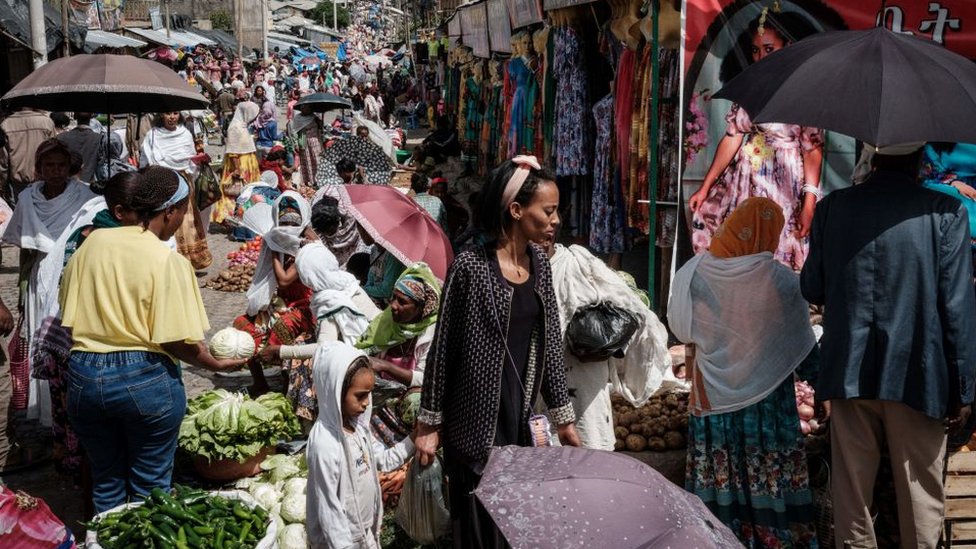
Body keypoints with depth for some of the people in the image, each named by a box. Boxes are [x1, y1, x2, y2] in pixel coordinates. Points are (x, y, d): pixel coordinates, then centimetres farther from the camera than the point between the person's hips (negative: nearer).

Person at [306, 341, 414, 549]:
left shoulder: (357, 424, -3)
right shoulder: (325, 444, -29)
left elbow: (383, 460, 8)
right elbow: (328, 506, -24)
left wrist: (413, 439, -5)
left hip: (366, 526, 8)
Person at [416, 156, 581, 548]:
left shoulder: (540, 264, 5)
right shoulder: (471, 266, -14)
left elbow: (550, 343, 10)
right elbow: (442, 348, -9)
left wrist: (563, 417, 13)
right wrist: (429, 424, -6)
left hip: (522, 417, 6)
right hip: (477, 420, -6)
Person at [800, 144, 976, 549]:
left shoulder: (832, 207, -2)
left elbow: (811, 289, 5)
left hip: (850, 372, 2)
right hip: (918, 375, -2)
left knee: (852, 492, 12)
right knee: (921, 495, 10)